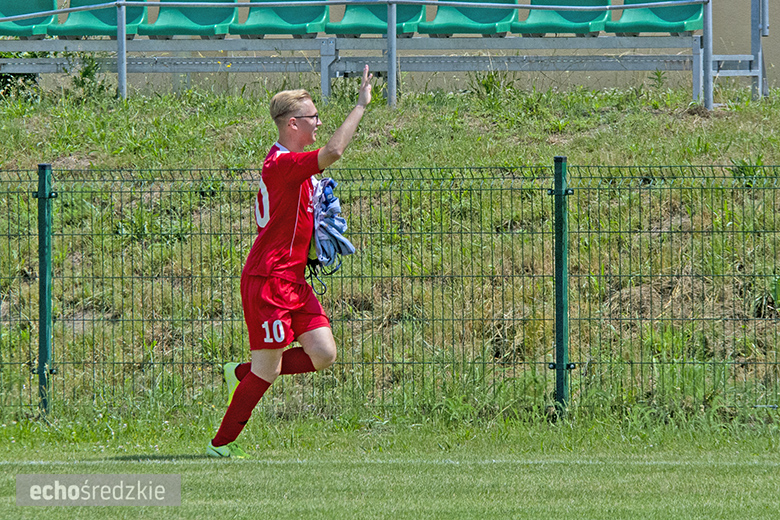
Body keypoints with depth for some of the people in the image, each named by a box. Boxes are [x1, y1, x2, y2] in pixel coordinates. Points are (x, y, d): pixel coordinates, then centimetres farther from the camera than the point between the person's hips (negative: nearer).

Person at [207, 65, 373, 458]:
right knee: (268, 370, -5)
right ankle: (220, 444, 8)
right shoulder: (282, 164, -17)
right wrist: (361, 106, -25)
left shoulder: (290, 164, 16)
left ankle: (241, 374, 16)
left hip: (292, 281, 10)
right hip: (268, 280, -10)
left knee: (323, 355, -1)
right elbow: (333, 151, -33)